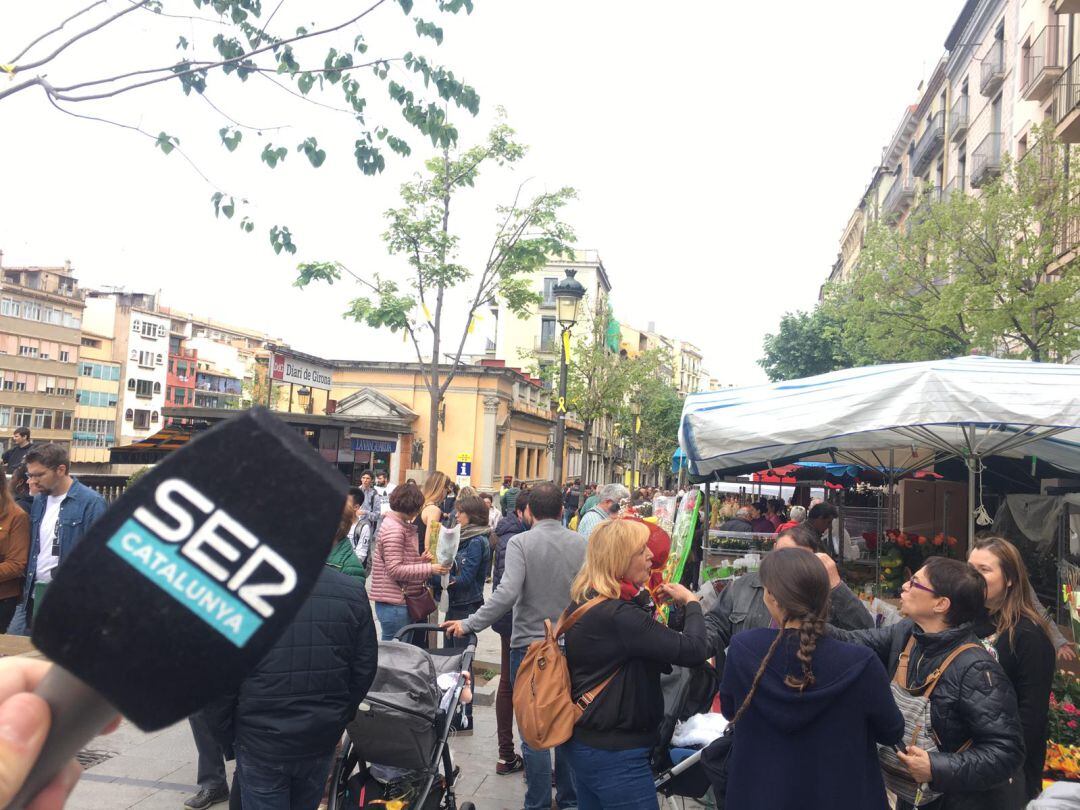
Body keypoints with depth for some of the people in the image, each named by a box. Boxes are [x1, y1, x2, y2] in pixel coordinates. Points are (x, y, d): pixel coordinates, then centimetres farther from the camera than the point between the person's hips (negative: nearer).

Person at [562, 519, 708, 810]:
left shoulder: (582, 603, 4)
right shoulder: (617, 615, -26)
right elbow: (693, 650, -26)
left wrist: (644, 598, 5)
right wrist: (691, 603, -9)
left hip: (584, 742, 10)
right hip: (615, 753, -10)